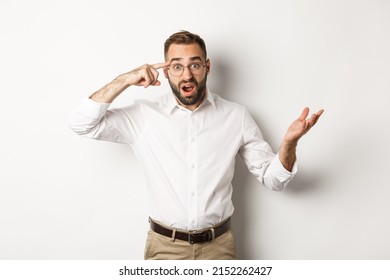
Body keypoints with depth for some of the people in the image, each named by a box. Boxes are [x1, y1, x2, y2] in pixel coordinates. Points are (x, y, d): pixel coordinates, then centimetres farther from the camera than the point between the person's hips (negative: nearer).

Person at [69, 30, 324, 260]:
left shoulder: (236, 116, -3)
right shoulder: (145, 115, -4)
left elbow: (272, 178, 0)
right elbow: (83, 125, -10)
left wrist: (289, 142, -20)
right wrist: (124, 81, -17)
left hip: (219, 245, 1)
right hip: (164, 247, 0)